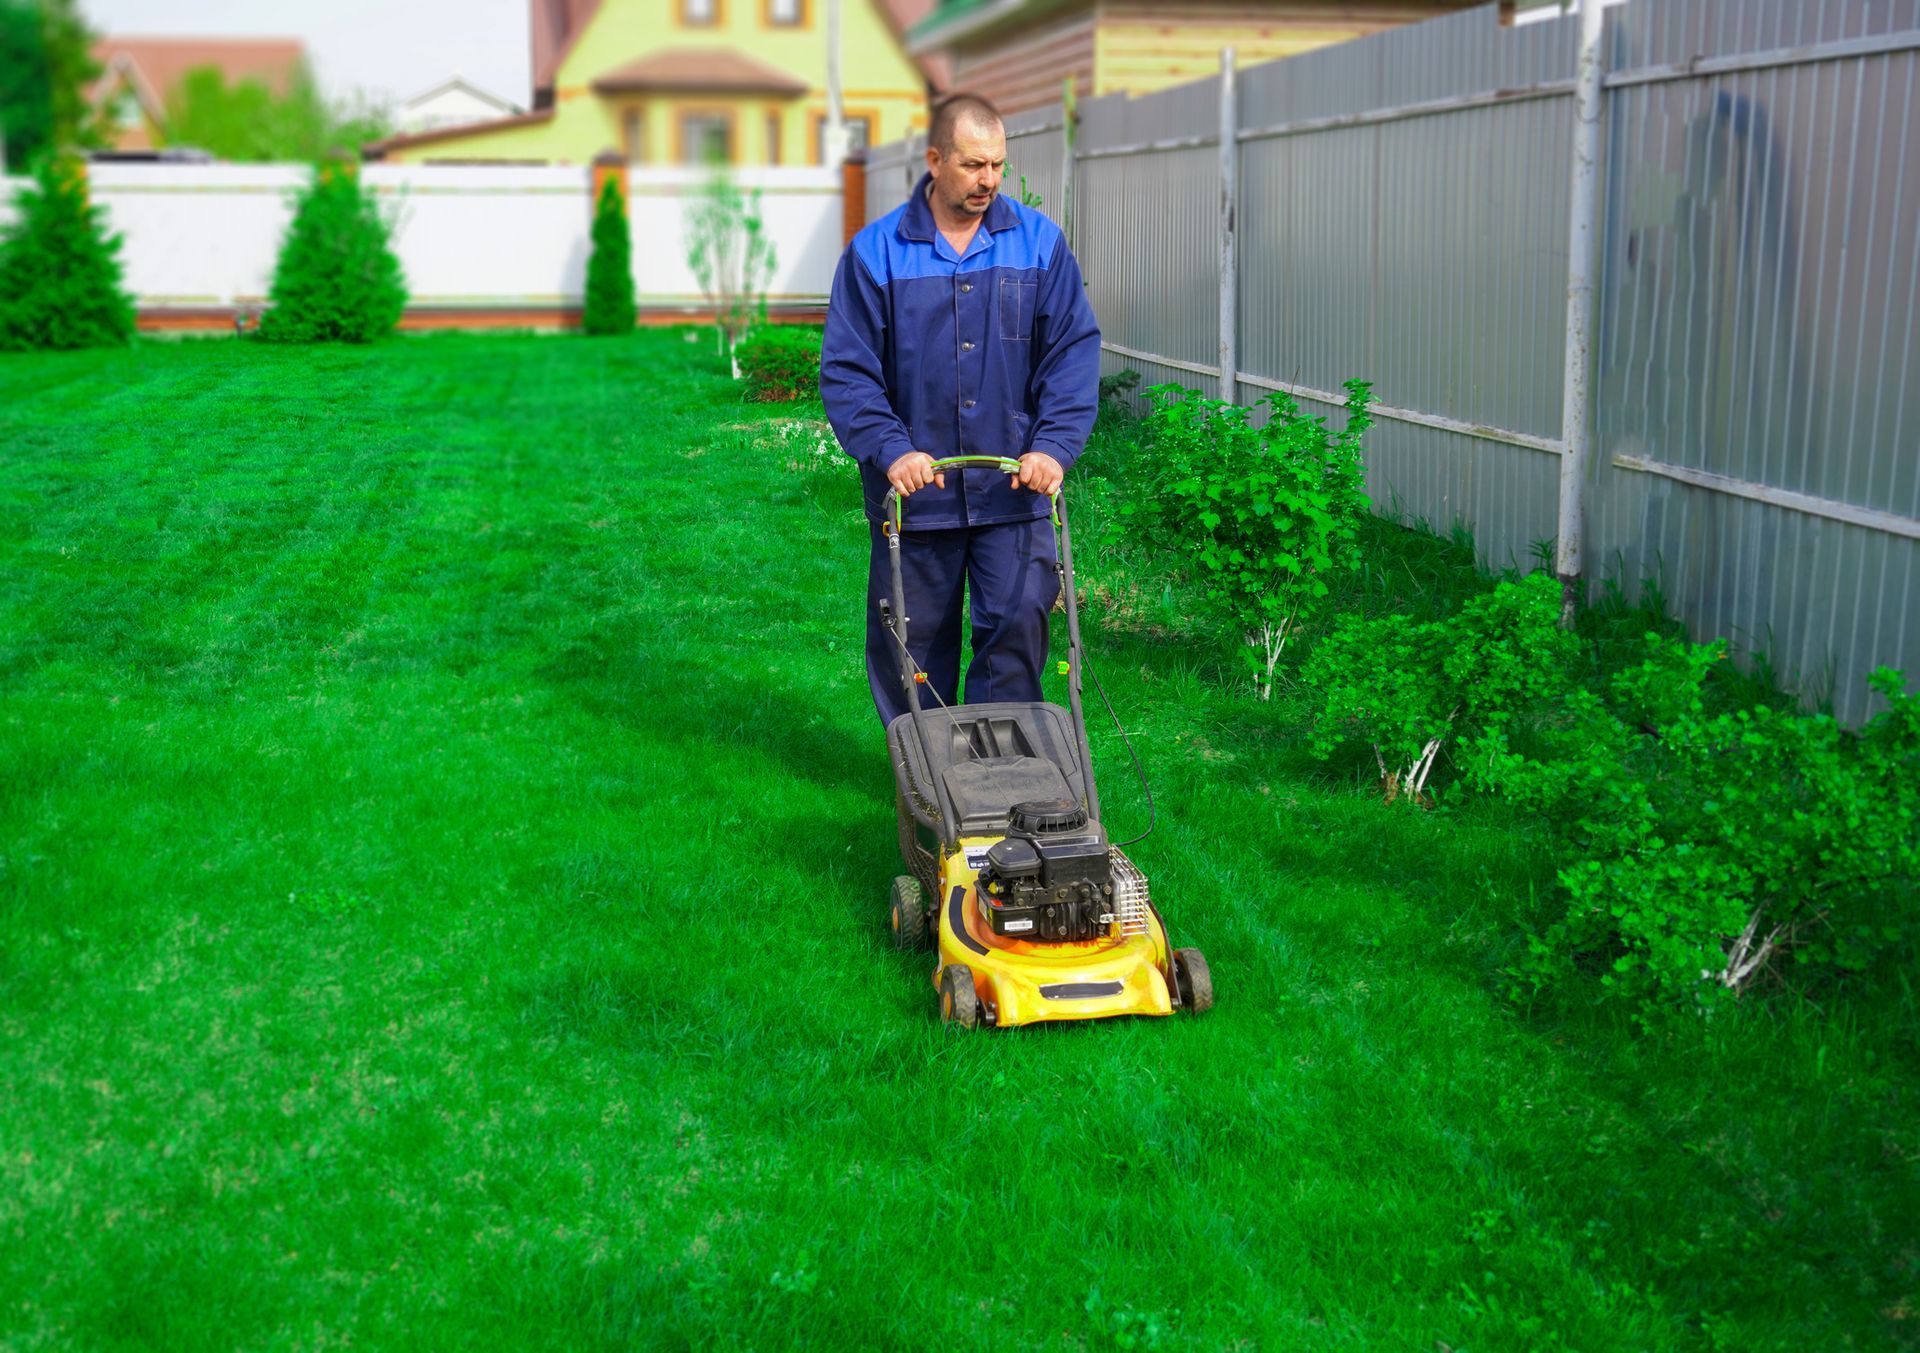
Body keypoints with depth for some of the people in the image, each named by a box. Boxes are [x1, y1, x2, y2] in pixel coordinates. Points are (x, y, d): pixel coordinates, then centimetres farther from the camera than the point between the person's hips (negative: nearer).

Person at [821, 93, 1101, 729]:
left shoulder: (1039, 242, 3)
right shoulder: (875, 253, -2)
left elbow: (1074, 349, 1)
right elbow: (846, 369, -4)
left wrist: (1053, 445, -12)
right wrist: (892, 450, -18)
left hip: (1015, 491, 1)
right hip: (914, 488, 0)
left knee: (1017, 629, -2)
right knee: (914, 644, 9)